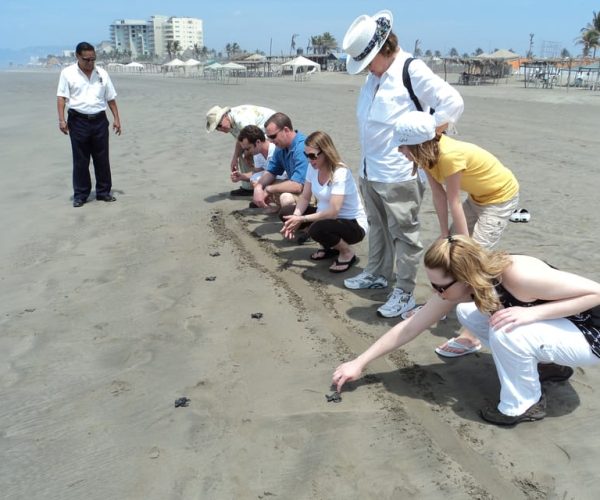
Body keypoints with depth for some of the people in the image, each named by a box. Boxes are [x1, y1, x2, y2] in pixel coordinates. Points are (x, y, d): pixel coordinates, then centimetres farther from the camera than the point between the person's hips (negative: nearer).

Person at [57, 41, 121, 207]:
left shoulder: (102, 73, 7)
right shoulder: (68, 73, -1)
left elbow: (111, 98, 11)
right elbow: (61, 97, -4)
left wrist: (116, 118, 7)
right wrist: (61, 119, -13)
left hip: (99, 120, 3)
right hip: (78, 121, -2)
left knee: (102, 158, 7)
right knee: (80, 160, 3)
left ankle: (103, 192, 17)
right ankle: (80, 194, 11)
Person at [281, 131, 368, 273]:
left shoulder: (340, 173, -26)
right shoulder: (313, 168, -4)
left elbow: (333, 211, -32)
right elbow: (305, 197, 1)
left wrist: (302, 219, -30)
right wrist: (295, 217, -19)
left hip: (354, 224, -8)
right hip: (327, 217, 8)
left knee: (317, 229, -36)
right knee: (287, 213, -5)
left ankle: (347, 253, -4)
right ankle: (330, 246, 10)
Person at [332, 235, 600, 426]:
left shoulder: (518, 275, -35)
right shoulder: (457, 287, -14)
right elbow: (409, 327, -8)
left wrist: (532, 312, -36)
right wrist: (360, 363, -8)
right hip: (548, 327, 8)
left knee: (506, 332, -31)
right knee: (466, 313, 2)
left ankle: (525, 404, -3)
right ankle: (550, 366, 12)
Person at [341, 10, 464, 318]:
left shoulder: (412, 71, -14)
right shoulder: (374, 74, 11)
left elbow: (453, 102, -17)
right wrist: (366, 164, 11)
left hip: (398, 174, -8)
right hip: (369, 170, 9)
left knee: (403, 233, 1)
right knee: (377, 226, 21)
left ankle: (404, 293, 10)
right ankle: (377, 274, 38)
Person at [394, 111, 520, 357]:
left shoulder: (449, 155, -35)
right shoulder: (429, 152, -11)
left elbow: (454, 203, -29)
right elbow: (438, 194, -8)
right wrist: (445, 234, -5)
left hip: (501, 196, -8)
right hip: (478, 195, 9)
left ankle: (471, 335, -12)